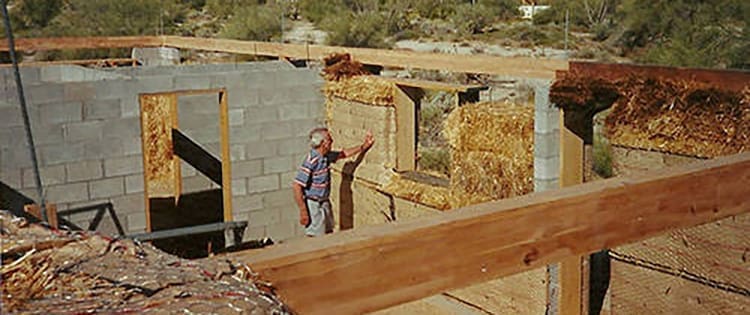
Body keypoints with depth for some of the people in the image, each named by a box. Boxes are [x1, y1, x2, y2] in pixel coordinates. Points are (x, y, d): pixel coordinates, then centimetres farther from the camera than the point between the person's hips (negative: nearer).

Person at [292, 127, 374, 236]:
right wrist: (303, 212, -25)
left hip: (324, 202, 9)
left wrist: (364, 146, 16)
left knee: (329, 234, 16)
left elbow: (343, 154, 21)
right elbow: (296, 186, -26)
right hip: (313, 205, -9)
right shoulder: (311, 161, -25)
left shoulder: (327, 156, 1)